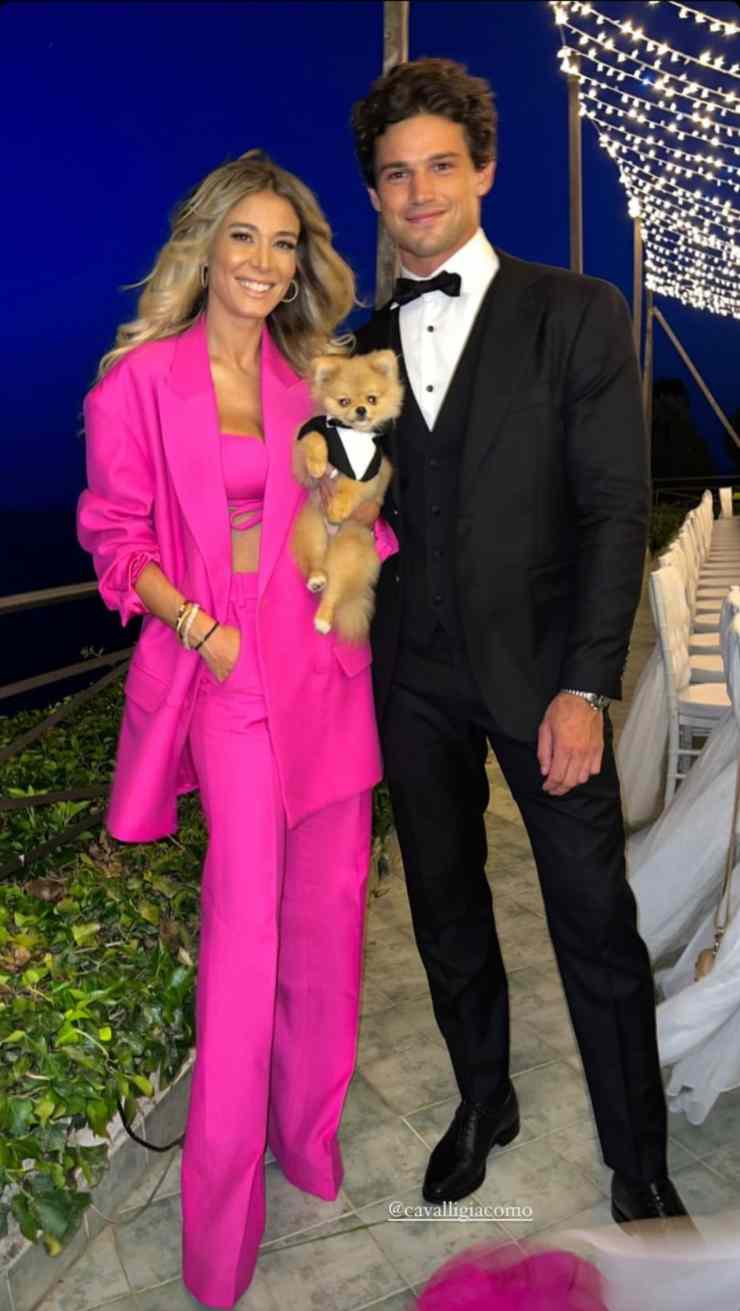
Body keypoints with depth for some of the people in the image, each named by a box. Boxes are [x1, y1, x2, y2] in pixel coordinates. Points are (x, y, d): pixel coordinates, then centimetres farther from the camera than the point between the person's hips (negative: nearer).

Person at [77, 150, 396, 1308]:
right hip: (224, 662, -4)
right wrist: (196, 625, -12)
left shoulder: (304, 378, 12)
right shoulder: (144, 378, -1)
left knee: (328, 901, 10)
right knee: (245, 910, -5)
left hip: (325, 657, 5)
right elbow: (118, 532, 0)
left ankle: (311, 1131, 33)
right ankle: (223, 1208, 16)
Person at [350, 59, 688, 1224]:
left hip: (540, 670, -3)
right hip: (413, 680, 4)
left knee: (598, 924, 2)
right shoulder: (365, 348, 11)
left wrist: (583, 689, -14)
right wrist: (360, 668, 1)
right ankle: (483, 1100, 38)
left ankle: (638, 1157, 24)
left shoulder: (577, 314, -1)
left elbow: (617, 509, -7)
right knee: (445, 910, 15)